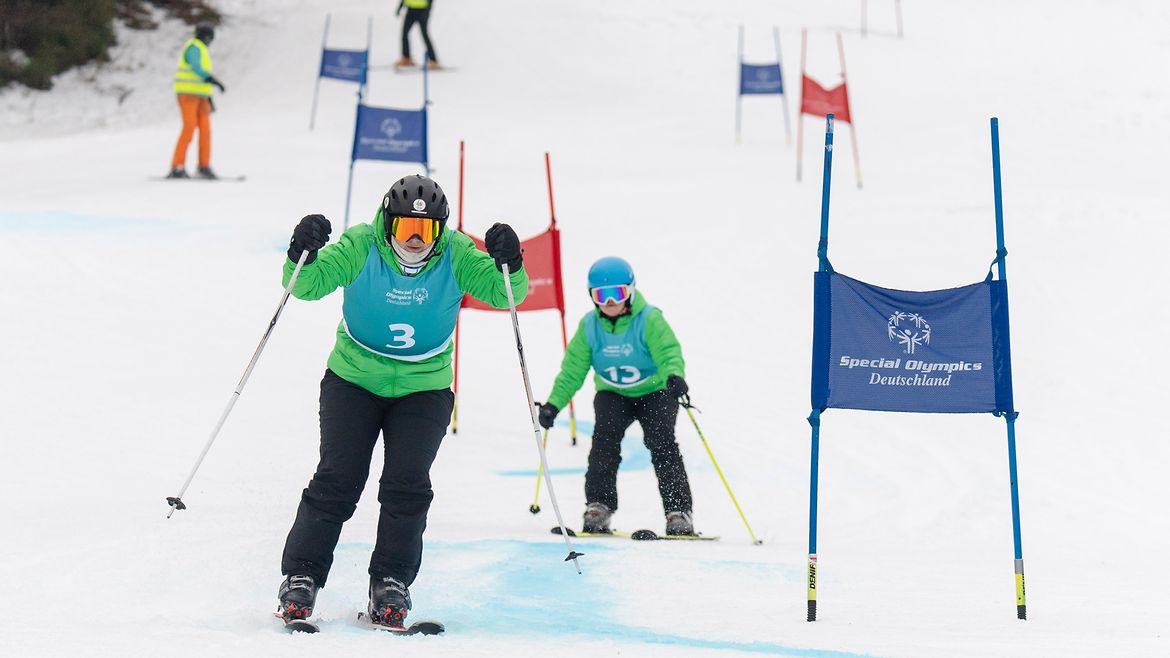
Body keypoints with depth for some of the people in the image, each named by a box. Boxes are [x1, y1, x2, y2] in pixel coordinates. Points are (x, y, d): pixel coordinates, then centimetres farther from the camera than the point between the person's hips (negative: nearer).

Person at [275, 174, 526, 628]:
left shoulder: (456, 255, -11)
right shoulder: (360, 247, -14)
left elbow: (503, 293, -13)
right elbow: (307, 285, -18)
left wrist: (509, 265, -34)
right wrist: (303, 254, -38)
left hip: (424, 389, 1)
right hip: (354, 381, -1)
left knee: (407, 484, -10)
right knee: (337, 481, -7)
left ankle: (391, 583, 3)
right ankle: (300, 577, 3)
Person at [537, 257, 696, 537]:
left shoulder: (650, 320, -19)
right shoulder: (589, 325, -7)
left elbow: (668, 352, -31)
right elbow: (573, 369, -4)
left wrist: (675, 376, -54)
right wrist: (554, 403, -14)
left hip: (655, 392, -3)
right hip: (613, 395, 3)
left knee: (660, 441, -22)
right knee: (605, 436, -23)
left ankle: (678, 511, -17)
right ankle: (598, 506, -18)